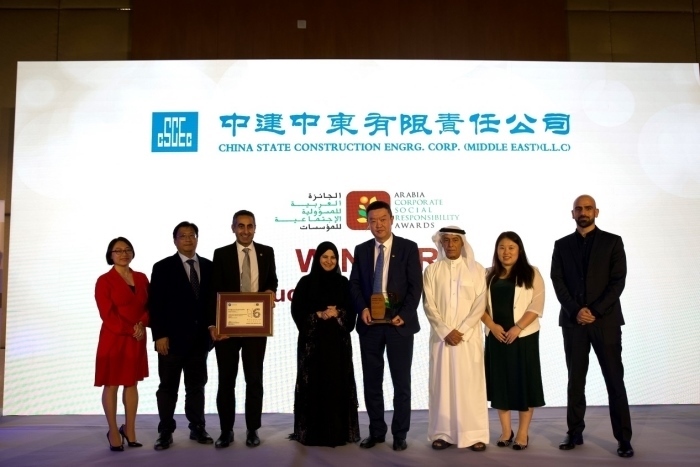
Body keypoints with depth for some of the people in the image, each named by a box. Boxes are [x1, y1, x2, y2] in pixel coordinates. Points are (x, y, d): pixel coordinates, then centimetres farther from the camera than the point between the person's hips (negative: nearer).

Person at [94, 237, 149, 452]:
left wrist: (142, 325, -11)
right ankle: (113, 432, 14)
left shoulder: (141, 278, 9)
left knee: (132, 383, 9)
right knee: (111, 385, 2)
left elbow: (149, 306, 7)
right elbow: (107, 313, -11)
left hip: (137, 339, 4)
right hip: (113, 339, -4)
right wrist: (130, 330, -15)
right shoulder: (104, 280, -5)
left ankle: (129, 430, 18)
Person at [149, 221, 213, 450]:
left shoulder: (208, 266, 8)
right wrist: (159, 335, -13)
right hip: (172, 337, -3)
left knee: (196, 386, 12)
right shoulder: (162, 267, -2)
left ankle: (197, 428, 22)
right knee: (168, 387, 6)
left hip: (199, 337, 3)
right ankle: (165, 432, 16)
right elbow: (155, 304, -7)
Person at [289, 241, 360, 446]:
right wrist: (318, 315, -15)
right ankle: (312, 432, 7)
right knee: (314, 384, -1)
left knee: (338, 383, 2)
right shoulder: (306, 282, 3)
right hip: (312, 340, -2)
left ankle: (338, 431, 11)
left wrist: (338, 314, -12)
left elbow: (351, 311, 7)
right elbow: (297, 310, -2)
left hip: (338, 340, 2)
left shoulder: (343, 282, 9)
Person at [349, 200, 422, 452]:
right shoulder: (361, 250, 9)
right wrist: (362, 309, -11)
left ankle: (399, 434, 18)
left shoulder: (408, 247, -1)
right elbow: (354, 285, 6)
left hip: (399, 323, -3)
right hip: (370, 324, 3)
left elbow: (416, 285, -5)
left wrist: (404, 314, -16)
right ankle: (376, 431, 22)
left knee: (401, 382, 5)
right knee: (371, 381, 9)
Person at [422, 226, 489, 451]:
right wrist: (446, 331, -10)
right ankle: (443, 433, 10)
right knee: (441, 383, 3)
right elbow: (429, 305, 0)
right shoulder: (432, 270, 5)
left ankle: (475, 434, 7)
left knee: (470, 384, 1)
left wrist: (462, 331, -11)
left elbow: (480, 304, -2)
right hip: (441, 336, 1)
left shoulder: (476, 269, 4)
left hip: (469, 336, -1)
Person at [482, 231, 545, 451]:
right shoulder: (489, 275, 9)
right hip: (496, 336, 3)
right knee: (500, 382, 6)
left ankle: (523, 432, 10)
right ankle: (505, 430, 17)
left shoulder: (531, 274, 0)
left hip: (524, 336, -3)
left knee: (524, 382, 0)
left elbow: (537, 305, -8)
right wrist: (492, 325, -10)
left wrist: (517, 328, -16)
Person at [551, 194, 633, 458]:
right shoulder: (562, 245, 9)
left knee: (614, 380, 0)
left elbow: (618, 281, -4)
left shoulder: (612, 242, 3)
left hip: (606, 320, -2)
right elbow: (558, 282, 2)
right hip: (573, 321, 2)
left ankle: (623, 438, 8)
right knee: (575, 380, 7)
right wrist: (576, 311, -11)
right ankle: (575, 433, 16)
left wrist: (595, 311, -13)